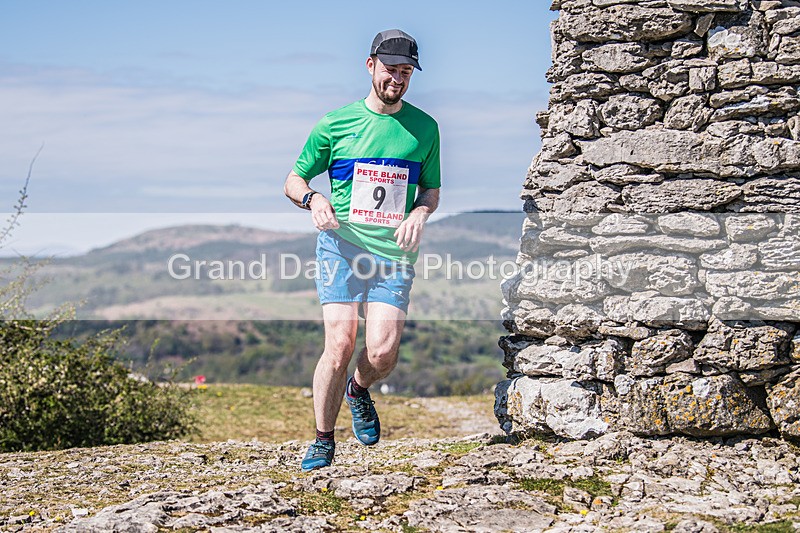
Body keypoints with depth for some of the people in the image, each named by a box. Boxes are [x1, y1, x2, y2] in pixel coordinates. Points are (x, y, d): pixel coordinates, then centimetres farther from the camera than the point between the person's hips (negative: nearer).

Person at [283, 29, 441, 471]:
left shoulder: (424, 128, 10)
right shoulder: (336, 123, 5)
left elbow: (432, 190, 19)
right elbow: (293, 181, 12)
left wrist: (419, 212, -4)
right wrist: (313, 199, -11)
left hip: (394, 252, 2)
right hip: (342, 245, -1)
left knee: (382, 354, -12)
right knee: (340, 343, -16)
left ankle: (358, 390, 25)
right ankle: (323, 439, 3)